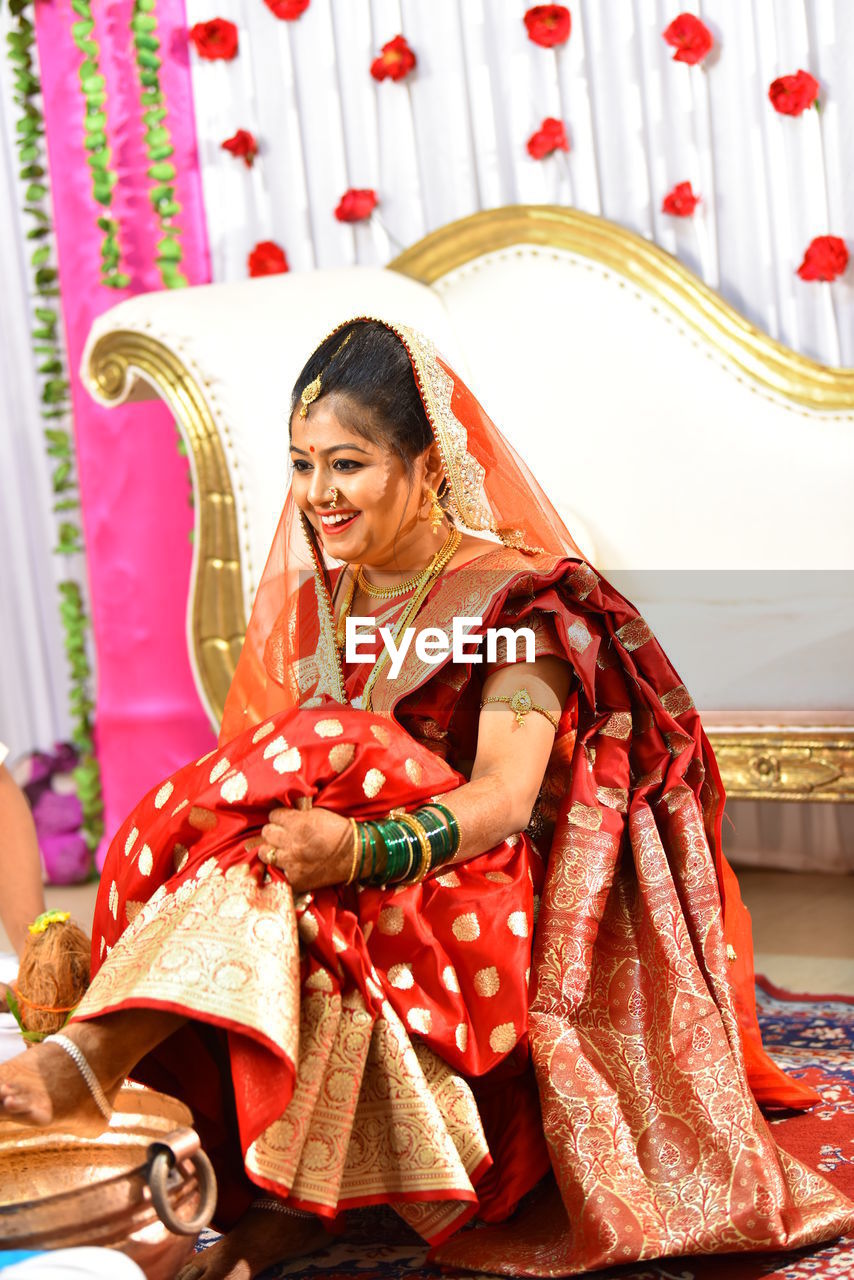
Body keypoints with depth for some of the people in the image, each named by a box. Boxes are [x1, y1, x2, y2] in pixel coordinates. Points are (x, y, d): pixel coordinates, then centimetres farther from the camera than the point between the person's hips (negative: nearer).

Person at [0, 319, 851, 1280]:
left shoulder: (518, 598, -5)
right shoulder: (324, 601, 16)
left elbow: (507, 798, -20)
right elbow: (277, 776, 11)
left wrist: (361, 848, -39)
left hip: (475, 906, -6)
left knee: (324, 760, -32)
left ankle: (92, 1056, -49)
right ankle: (280, 1198, -34)